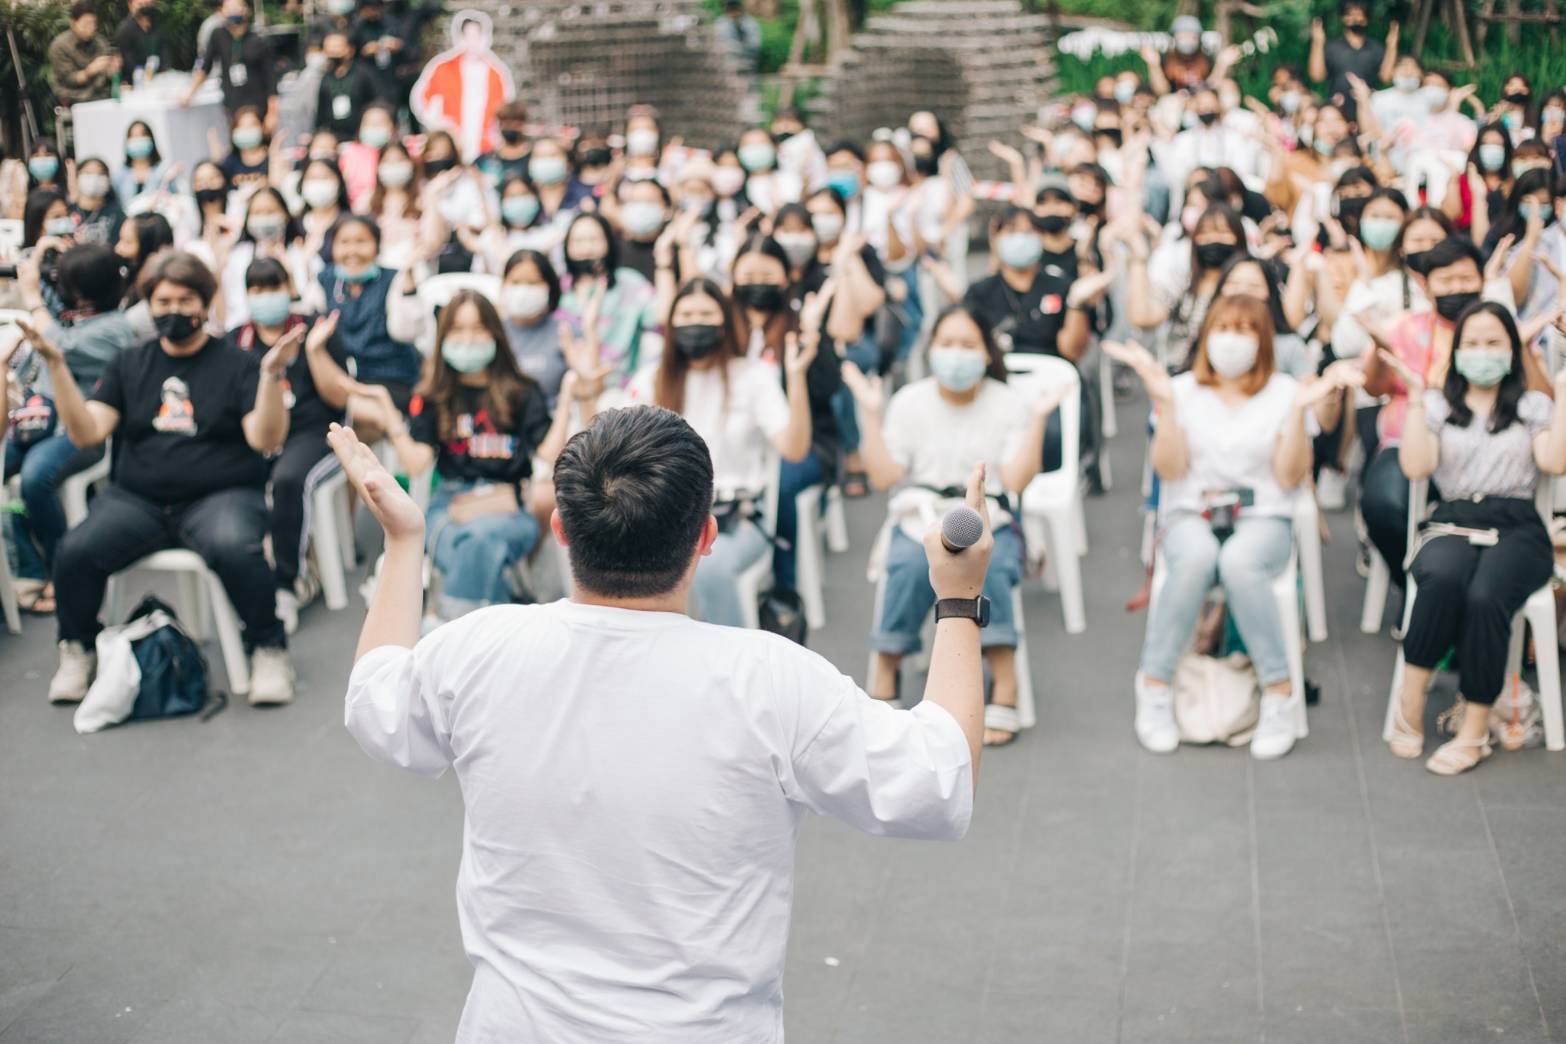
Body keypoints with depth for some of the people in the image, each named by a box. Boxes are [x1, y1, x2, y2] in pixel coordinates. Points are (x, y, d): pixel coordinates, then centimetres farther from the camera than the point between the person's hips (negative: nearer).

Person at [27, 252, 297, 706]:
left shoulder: (236, 363, 4)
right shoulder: (128, 365, 15)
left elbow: (266, 440, -7)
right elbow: (86, 432, 4)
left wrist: (272, 374, -21)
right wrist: (57, 365, -6)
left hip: (219, 497, -3)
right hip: (135, 499, 3)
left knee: (236, 549, -36)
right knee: (75, 551, -24)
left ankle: (268, 650, -13)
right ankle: (76, 651, 3)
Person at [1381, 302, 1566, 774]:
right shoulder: (1438, 404, 19)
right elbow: (1415, 467, 2)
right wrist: (1415, 395, 0)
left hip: (1517, 527, 0)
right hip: (1454, 522, 0)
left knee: (1485, 595, -35)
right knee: (1443, 577, -38)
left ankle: (1475, 729, -28)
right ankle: (1410, 704, -29)